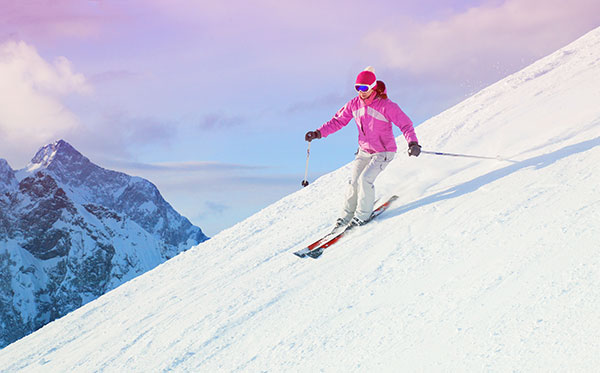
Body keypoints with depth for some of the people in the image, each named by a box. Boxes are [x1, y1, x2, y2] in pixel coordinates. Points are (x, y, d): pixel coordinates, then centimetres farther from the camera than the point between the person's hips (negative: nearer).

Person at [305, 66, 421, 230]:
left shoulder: (386, 106, -20)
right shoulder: (354, 104, -4)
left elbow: (405, 124, -19)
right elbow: (338, 120, 5)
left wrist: (413, 142, -35)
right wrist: (319, 133, -6)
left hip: (384, 152, -5)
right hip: (364, 151, 5)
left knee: (365, 179, -20)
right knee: (354, 182, -3)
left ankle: (363, 215, -2)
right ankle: (346, 216, 14)